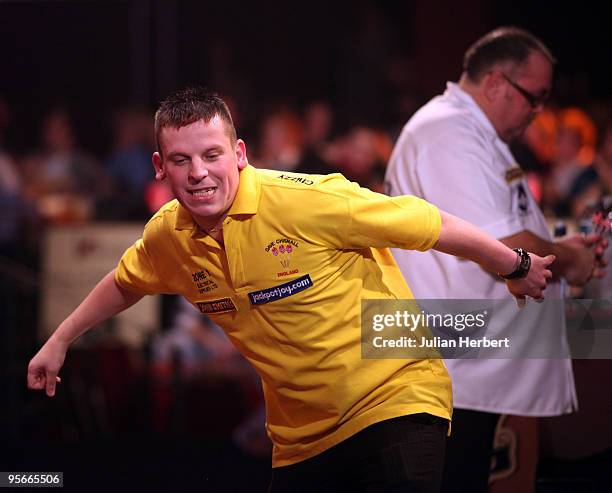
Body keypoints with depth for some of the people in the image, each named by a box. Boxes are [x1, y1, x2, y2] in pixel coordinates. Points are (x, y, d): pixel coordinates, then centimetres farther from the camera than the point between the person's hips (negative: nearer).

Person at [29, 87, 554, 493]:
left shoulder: (306, 200, -22)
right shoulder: (167, 238, -2)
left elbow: (435, 226, -13)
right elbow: (125, 284, 23)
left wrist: (517, 267, -2)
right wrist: (59, 341, 30)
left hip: (396, 401, -6)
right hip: (300, 441, 6)